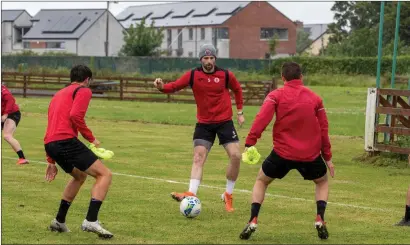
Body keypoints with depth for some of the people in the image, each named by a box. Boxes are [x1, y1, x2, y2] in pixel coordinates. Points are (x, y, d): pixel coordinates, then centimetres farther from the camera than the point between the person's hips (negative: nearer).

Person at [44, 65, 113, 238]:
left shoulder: (59, 94, 31)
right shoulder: (84, 91, 6)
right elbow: (75, 116, -14)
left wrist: (51, 161, 34)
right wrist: (91, 138, -5)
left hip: (50, 144, 9)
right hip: (66, 141, -9)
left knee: (79, 176, 31)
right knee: (105, 174, -5)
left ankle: (59, 221, 31)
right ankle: (91, 221, -19)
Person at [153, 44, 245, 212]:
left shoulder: (226, 75, -6)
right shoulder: (193, 75, -7)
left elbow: (237, 90, 12)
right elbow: (174, 86, -12)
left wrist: (240, 112, 12)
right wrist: (162, 87, -33)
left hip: (225, 121, 0)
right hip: (204, 124, 0)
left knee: (236, 156, -9)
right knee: (198, 157, -10)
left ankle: (228, 195, 8)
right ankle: (191, 195, -17)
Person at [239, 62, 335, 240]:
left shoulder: (276, 95, -1)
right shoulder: (315, 98, 6)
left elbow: (262, 119, -16)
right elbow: (323, 129, 6)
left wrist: (249, 142, -19)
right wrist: (328, 157, 13)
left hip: (282, 153, -1)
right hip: (310, 155, 1)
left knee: (261, 181, 21)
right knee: (322, 182, 28)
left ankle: (253, 221, 4)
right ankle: (320, 219, 7)